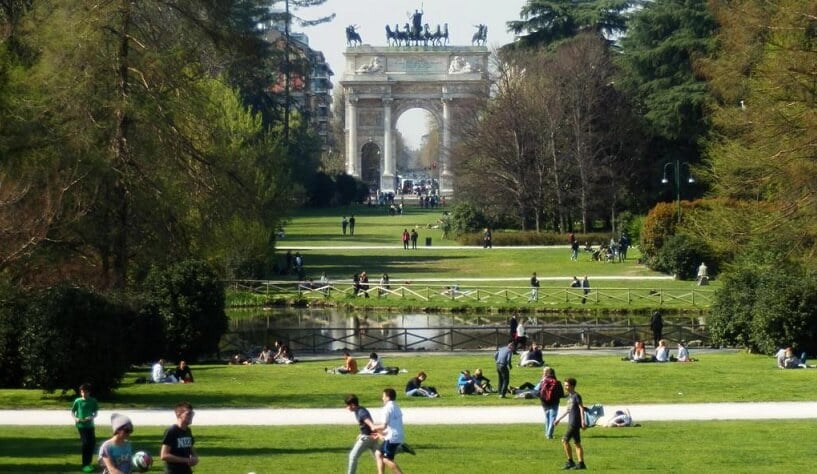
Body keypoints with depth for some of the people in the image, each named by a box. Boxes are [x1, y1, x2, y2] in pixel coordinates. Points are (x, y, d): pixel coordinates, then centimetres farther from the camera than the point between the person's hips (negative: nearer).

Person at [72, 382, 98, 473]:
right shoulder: (78, 401, -5)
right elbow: (72, 411, 4)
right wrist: (75, 418, -14)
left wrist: (91, 417, -16)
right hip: (81, 425, -3)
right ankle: (85, 464, -2)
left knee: (92, 443, 3)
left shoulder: (93, 401, -1)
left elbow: (95, 413, 4)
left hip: (90, 425, 3)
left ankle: (89, 462, 21)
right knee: (85, 443, -9)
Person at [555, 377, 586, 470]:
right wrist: (559, 419, 30)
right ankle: (581, 463, 7)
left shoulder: (576, 396, -10)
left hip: (575, 423, -9)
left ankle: (570, 461, -5)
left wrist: (583, 422, -21)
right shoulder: (569, 396, 16)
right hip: (571, 423, 9)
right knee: (576, 443, 7)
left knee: (565, 440, -9)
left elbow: (581, 408, -14)